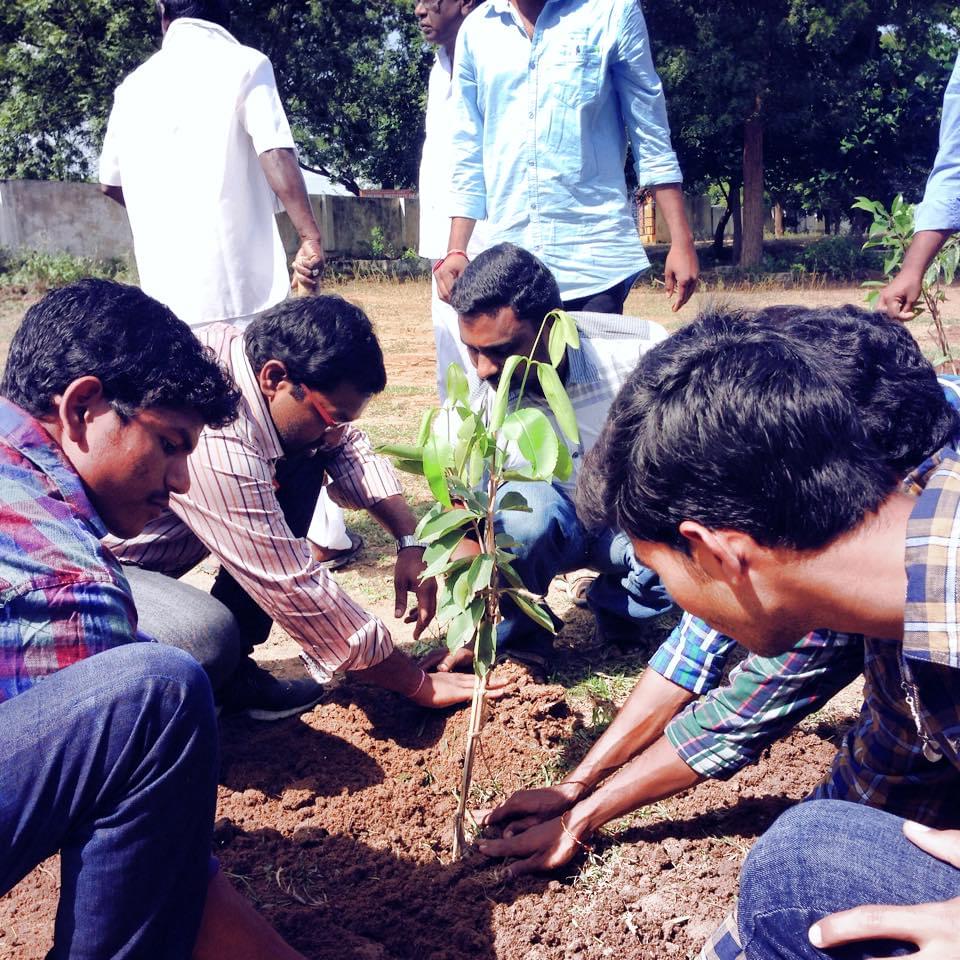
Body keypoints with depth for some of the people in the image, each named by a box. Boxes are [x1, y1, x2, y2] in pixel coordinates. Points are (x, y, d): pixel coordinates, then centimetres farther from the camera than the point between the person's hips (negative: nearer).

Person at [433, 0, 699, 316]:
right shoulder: (475, 31, 11)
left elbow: (652, 139, 3)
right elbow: (469, 158, 14)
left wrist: (681, 240, -2)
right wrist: (457, 250, 6)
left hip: (596, 257, -3)